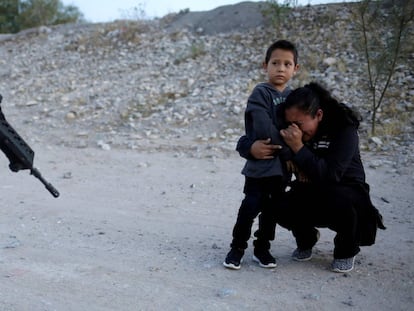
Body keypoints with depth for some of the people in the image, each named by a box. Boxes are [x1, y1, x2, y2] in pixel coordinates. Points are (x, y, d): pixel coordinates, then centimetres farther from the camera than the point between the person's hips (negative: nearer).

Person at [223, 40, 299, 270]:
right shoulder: (260, 93, -10)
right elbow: (264, 130, -19)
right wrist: (289, 151, -14)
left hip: (282, 164, 6)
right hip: (260, 162, -6)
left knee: (272, 208, 12)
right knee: (251, 206, -4)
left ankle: (262, 248, 26)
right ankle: (237, 248, 13)